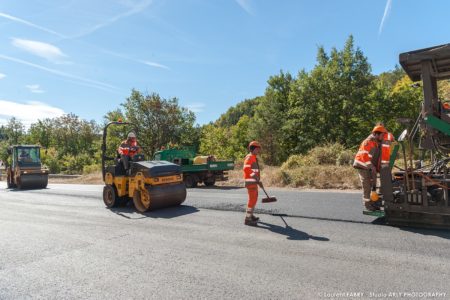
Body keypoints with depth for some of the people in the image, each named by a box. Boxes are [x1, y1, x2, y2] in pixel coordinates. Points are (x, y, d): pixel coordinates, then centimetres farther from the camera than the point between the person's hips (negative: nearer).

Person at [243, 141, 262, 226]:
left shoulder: (254, 158, 19)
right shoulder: (249, 157, -14)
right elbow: (246, 169, -26)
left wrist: (258, 180, 27)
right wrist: (254, 176, -27)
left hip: (254, 181, 11)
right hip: (250, 181, -11)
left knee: (254, 198, 19)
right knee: (252, 199, -11)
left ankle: (250, 215, 33)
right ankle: (247, 219, -8)